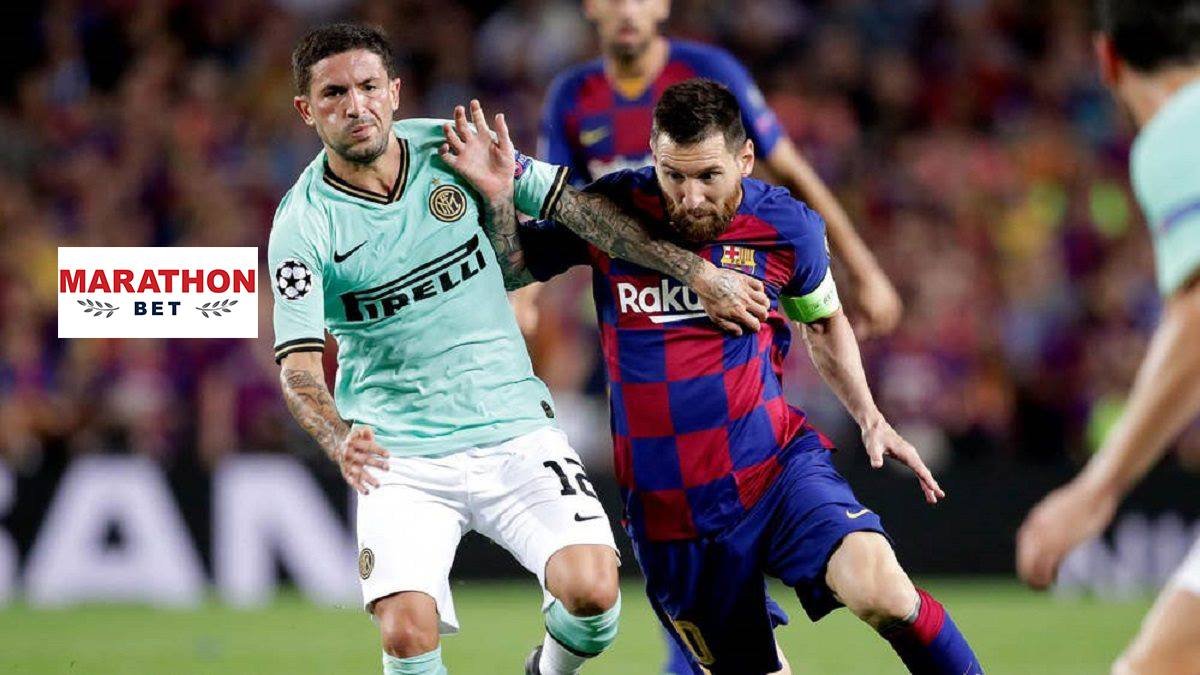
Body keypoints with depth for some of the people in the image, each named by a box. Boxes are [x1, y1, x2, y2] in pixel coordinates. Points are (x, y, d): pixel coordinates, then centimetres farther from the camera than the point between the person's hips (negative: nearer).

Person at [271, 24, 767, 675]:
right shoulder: (302, 224, -9)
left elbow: (578, 206, 5)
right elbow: (298, 364, -16)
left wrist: (696, 271, 1)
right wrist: (341, 442, -36)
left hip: (513, 429, 2)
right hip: (397, 455, -2)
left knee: (591, 589, -18)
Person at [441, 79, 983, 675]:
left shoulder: (786, 227, -5)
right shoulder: (610, 212, -7)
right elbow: (509, 270, 5)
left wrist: (868, 416, 7)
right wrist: (497, 199, -13)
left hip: (777, 465, -1)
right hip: (668, 508, 1)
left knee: (880, 591, -28)